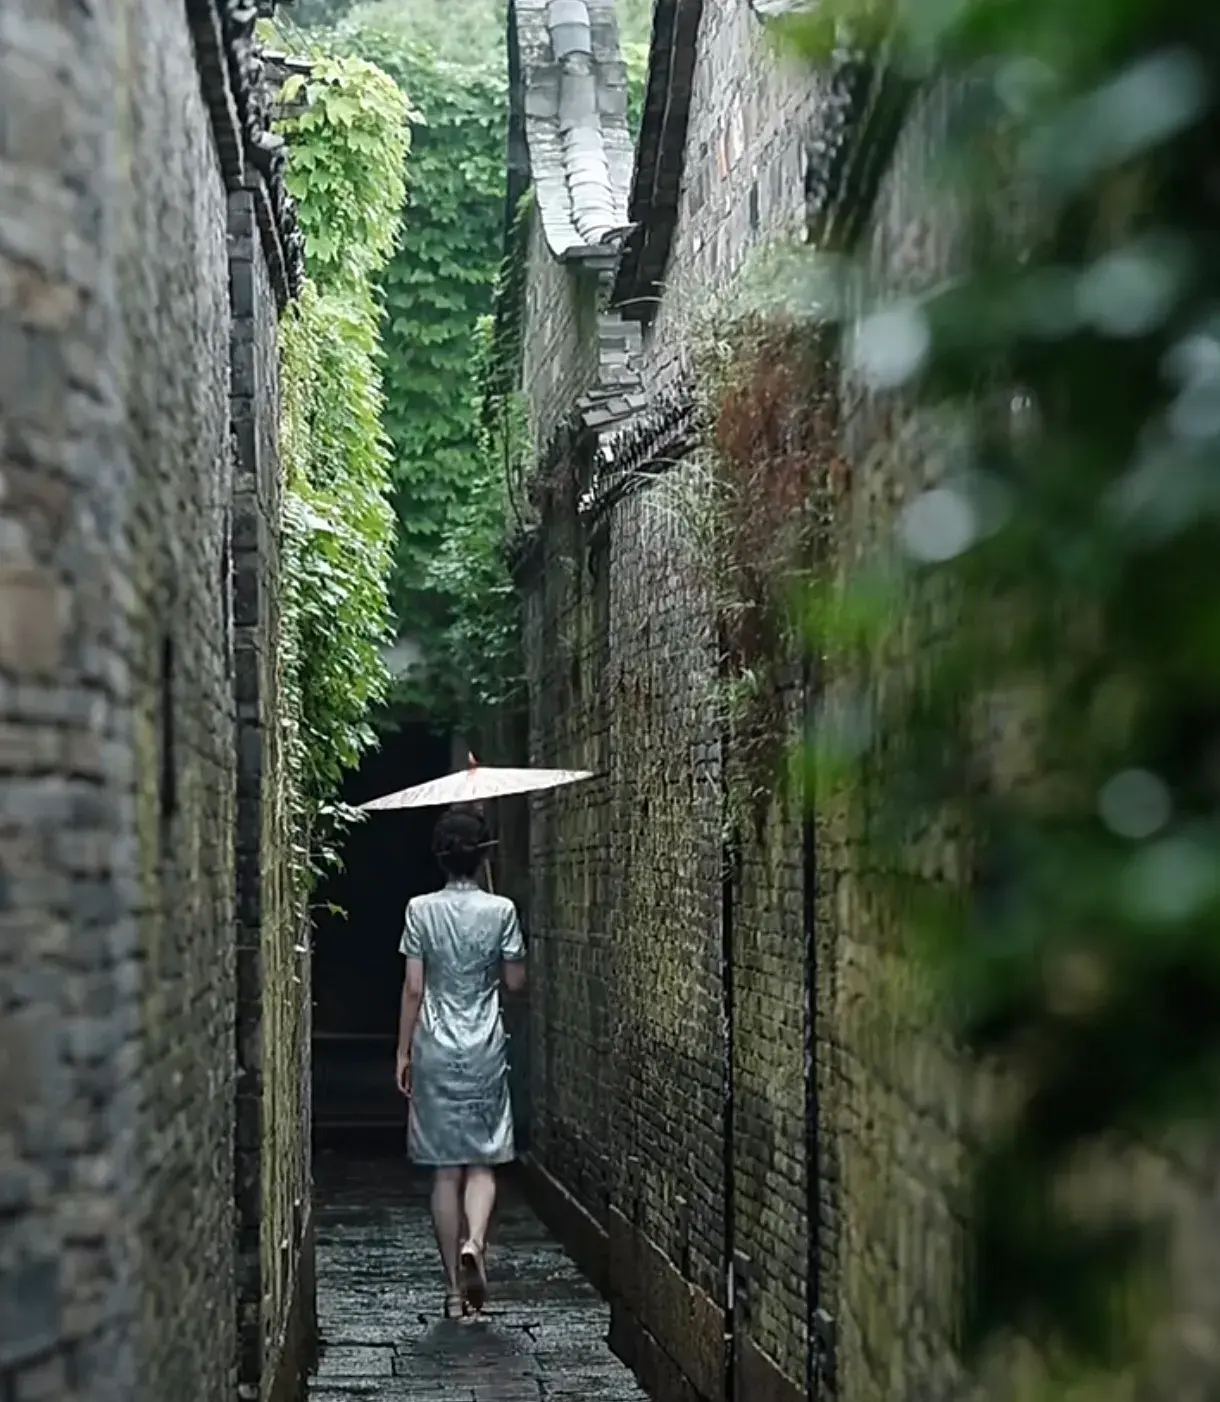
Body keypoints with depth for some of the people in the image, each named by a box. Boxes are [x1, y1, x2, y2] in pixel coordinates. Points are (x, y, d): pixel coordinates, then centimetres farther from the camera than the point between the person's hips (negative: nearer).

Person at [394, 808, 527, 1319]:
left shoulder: (421, 910, -5)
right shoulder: (501, 910, -4)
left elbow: (413, 988, -4)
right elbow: (515, 981, 2)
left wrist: (403, 1052, 4)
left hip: (436, 1052, 0)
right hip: (485, 1052, 0)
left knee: (445, 1170, 5)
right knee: (482, 1162, 8)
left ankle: (455, 1288, 8)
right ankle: (474, 1243, -20)